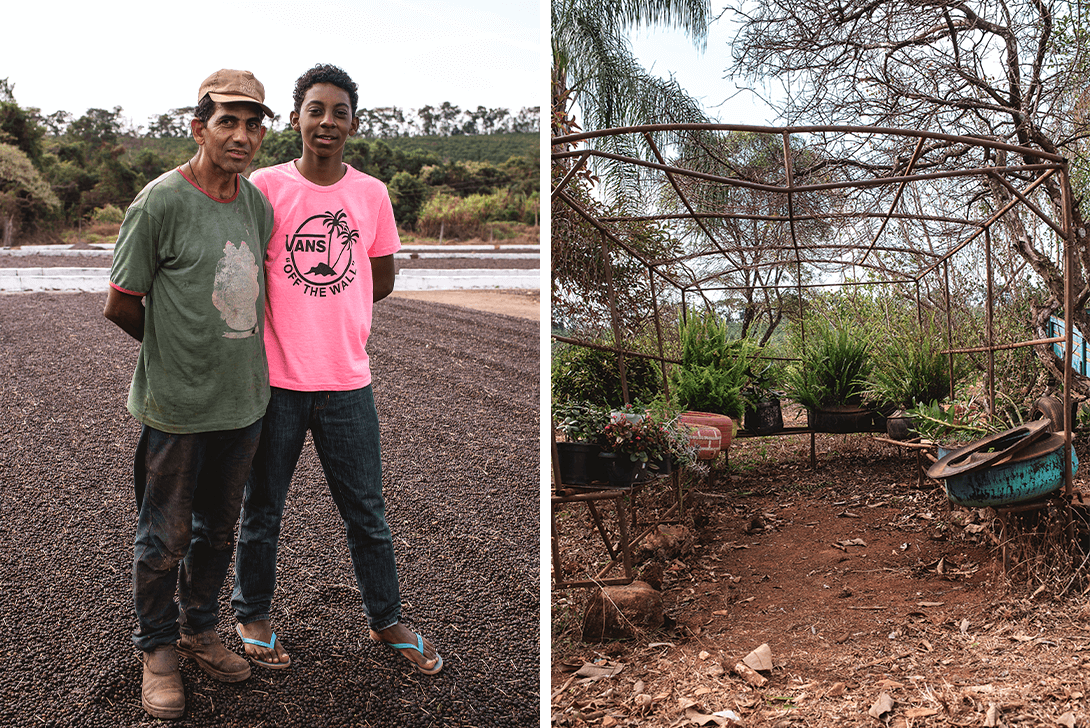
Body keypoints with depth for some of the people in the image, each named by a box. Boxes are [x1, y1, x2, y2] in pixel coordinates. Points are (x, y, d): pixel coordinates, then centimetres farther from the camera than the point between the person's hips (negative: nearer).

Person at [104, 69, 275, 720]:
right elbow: (120, 305, -7)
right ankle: (158, 647, 28)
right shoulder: (160, 202, -14)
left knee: (219, 528, 19)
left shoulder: (258, 203, 5)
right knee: (166, 537, 9)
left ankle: (200, 628, 38)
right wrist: (177, 352, 5)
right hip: (177, 405, -5)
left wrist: (230, 351, 10)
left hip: (244, 398, 6)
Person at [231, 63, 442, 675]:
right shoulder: (264, 187, -6)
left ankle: (387, 620, 30)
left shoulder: (372, 194, 2)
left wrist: (314, 303, 5)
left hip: (348, 381, 2)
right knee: (264, 511, 13)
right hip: (276, 379, -2)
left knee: (368, 512, 13)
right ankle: (252, 616, 33)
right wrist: (326, 302, -2)